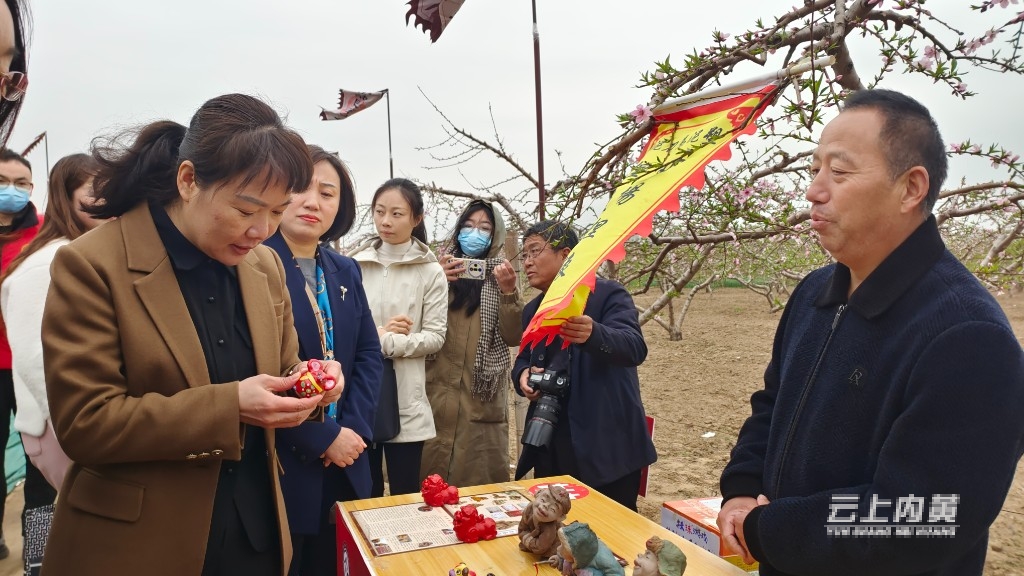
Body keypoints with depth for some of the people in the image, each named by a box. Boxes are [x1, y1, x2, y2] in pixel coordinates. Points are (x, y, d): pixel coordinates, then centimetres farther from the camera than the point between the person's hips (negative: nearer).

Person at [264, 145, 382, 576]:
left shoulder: (346, 271, 9)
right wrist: (323, 438, -16)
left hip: (344, 461, 6)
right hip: (280, 462, -6)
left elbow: (368, 354, 8)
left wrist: (353, 429, -6)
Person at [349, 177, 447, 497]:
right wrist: (374, 334, -13)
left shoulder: (430, 271, -1)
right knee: (363, 493, 13)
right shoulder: (354, 265, 2)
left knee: (406, 493, 8)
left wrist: (388, 343, -15)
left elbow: (435, 336, -4)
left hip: (406, 395, -1)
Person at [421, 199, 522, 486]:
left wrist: (509, 292, -16)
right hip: (439, 388, 0)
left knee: (480, 472, 3)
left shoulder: (502, 274, 7)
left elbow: (513, 337, -2)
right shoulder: (442, 269, 6)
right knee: (433, 471, 2)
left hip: (483, 393, 0)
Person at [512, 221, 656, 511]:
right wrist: (523, 375, -4)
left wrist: (593, 334, -44)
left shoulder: (608, 294, -8)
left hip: (606, 446, -6)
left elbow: (635, 347, -23)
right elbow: (523, 360, 21)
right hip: (551, 448, 6)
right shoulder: (533, 311, 12)